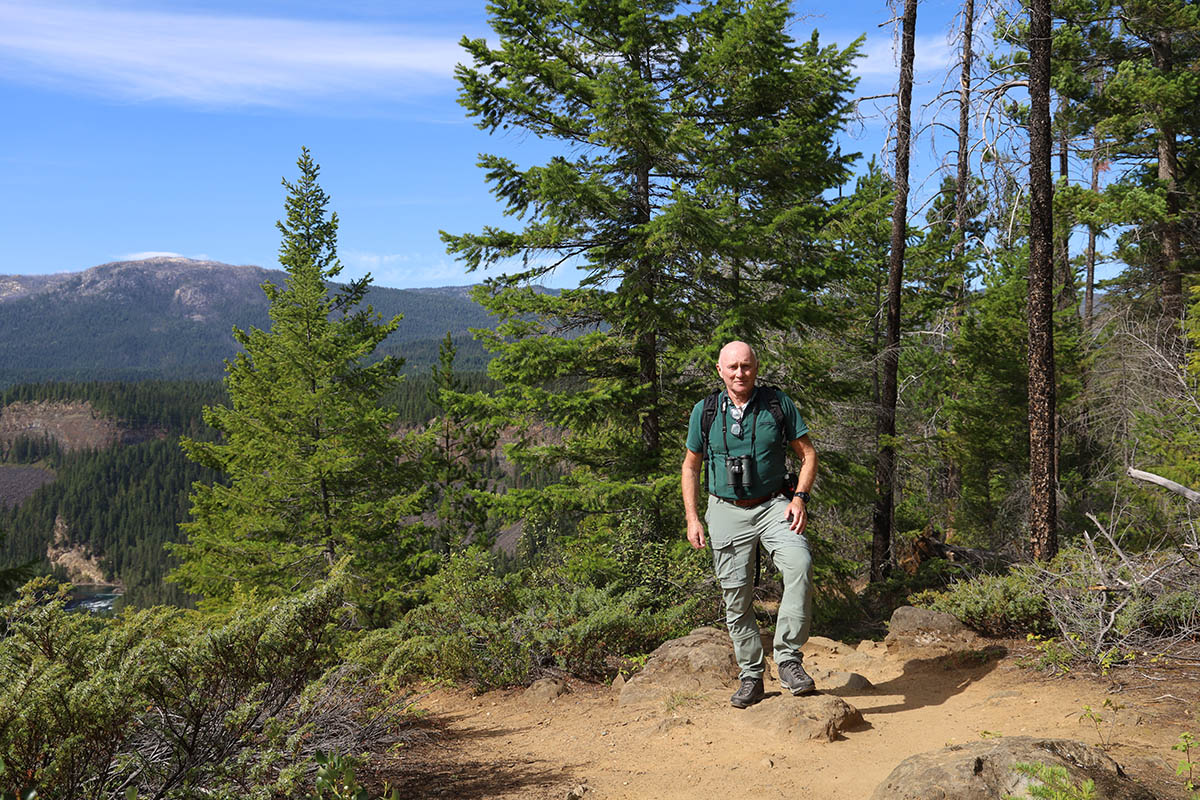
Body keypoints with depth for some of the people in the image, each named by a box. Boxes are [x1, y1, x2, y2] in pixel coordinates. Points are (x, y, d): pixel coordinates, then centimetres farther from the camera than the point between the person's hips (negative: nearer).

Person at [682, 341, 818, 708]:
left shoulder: (779, 403, 0)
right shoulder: (705, 411, 3)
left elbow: (807, 454, 5)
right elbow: (691, 466, 12)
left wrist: (800, 498, -9)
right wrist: (693, 518, 4)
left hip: (773, 505, -1)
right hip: (727, 512, 2)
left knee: (800, 565, -27)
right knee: (736, 597, 3)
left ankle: (788, 658, -19)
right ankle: (751, 677, 18)